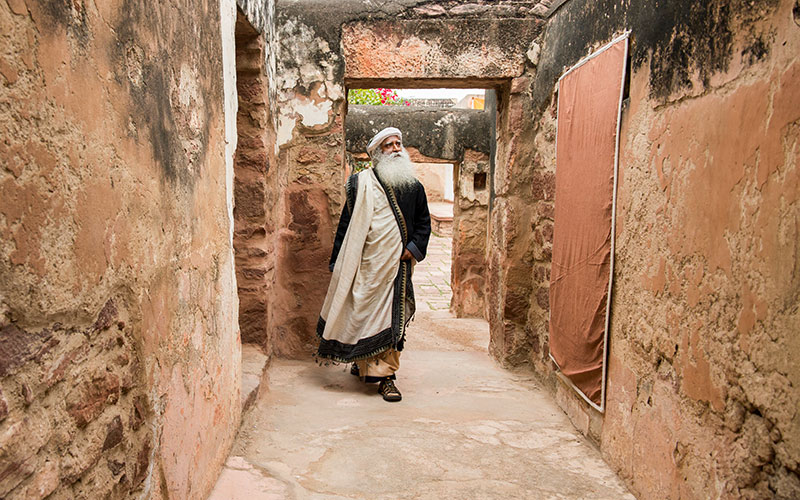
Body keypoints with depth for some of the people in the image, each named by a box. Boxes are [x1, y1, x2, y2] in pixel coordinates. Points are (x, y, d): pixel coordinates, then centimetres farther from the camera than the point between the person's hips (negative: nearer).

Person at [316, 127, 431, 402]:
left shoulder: (414, 186, 11)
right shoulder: (362, 183, 2)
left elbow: (424, 222, 18)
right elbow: (347, 223, 2)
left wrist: (414, 248, 1)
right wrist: (339, 262, 0)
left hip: (397, 264, 3)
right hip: (368, 264, -2)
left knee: (393, 316, 1)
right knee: (365, 313, 2)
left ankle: (385, 373, 8)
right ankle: (363, 362, 19)